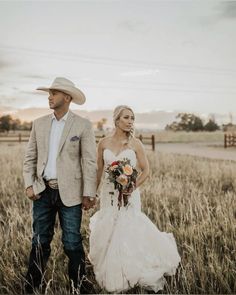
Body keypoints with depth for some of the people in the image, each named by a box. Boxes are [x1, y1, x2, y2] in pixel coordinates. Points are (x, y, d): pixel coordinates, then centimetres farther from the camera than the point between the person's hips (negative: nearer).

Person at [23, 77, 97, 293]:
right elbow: (30, 157, 10)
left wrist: (89, 194, -10)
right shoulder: (39, 124, 8)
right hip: (43, 192, 3)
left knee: (72, 243, 4)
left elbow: (89, 161, -6)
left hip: (70, 193, -3)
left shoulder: (83, 126, -4)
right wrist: (29, 184, 0)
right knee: (40, 242, 12)